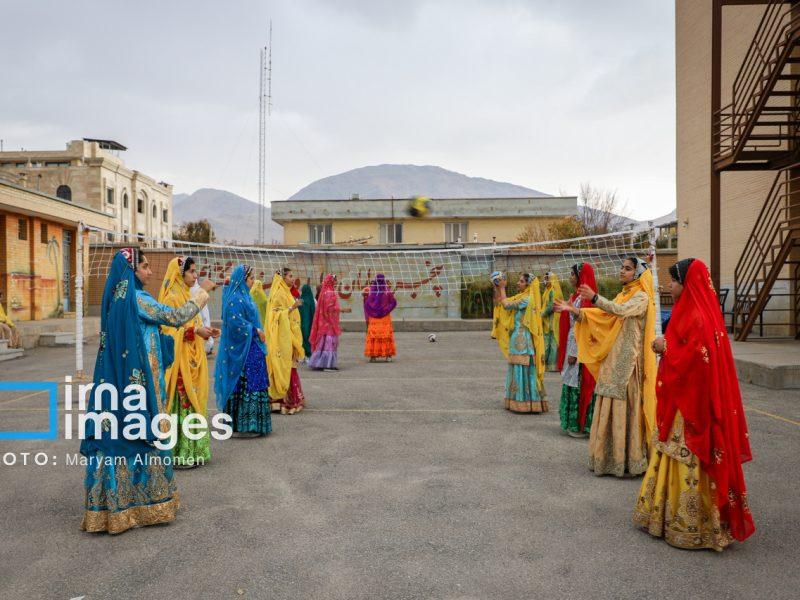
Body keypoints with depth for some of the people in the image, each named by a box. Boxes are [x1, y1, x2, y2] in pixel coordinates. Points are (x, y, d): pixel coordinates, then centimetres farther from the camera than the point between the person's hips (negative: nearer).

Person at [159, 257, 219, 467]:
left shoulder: (186, 295, 16)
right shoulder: (172, 297, -12)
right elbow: (168, 329, -18)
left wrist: (204, 331, 9)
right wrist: (195, 330, -21)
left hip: (192, 359, 9)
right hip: (180, 360, -9)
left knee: (193, 400, 11)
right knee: (183, 401, -5)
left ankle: (192, 449, 19)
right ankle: (180, 452, 3)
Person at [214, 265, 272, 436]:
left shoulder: (243, 296, 14)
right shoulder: (235, 299, -15)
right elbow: (236, 322, -24)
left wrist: (257, 332, 12)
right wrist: (255, 331, -16)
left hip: (251, 348, 10)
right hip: (242, 349, -10)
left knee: (248, 383, 11)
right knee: (244, 384, -5)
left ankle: (247, 423, 18)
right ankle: (243, 426, 1)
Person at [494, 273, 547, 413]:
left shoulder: (527, 299, -14)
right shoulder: (521, 297, 14)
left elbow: (506, 305, -18)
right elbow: (501, 302, 18)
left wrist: (502, 288, -8)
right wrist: (498, 288, 8)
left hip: (522, 339, -9)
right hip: (517, 338, 9)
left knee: (523, 369, -5)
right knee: (517, 369, 12)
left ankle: (525, 403, 1)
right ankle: (518, 402, 19)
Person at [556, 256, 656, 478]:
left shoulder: (641, 297, -7)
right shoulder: (622, 296, 18)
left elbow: (622, 311, -27)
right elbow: (601, 317, 13)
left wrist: (594, 298, -40)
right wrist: (573, 310, 2)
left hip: (629, 361, -7)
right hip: (613, 359, 7)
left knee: (626, 408, -3)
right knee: (611, 408, 9)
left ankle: (629, 459, 6)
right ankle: (612, 457, 17)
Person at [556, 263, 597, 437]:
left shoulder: (584, 298, -16)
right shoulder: (575, 296, 12)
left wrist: (574, 352, -18)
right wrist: (567, 349, 15)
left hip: (579, 346, -9)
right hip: (572, 343, 9)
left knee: (579, 384, -1)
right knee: (572, 383, 13)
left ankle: (581, 425, 8)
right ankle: (573, 423, 21)